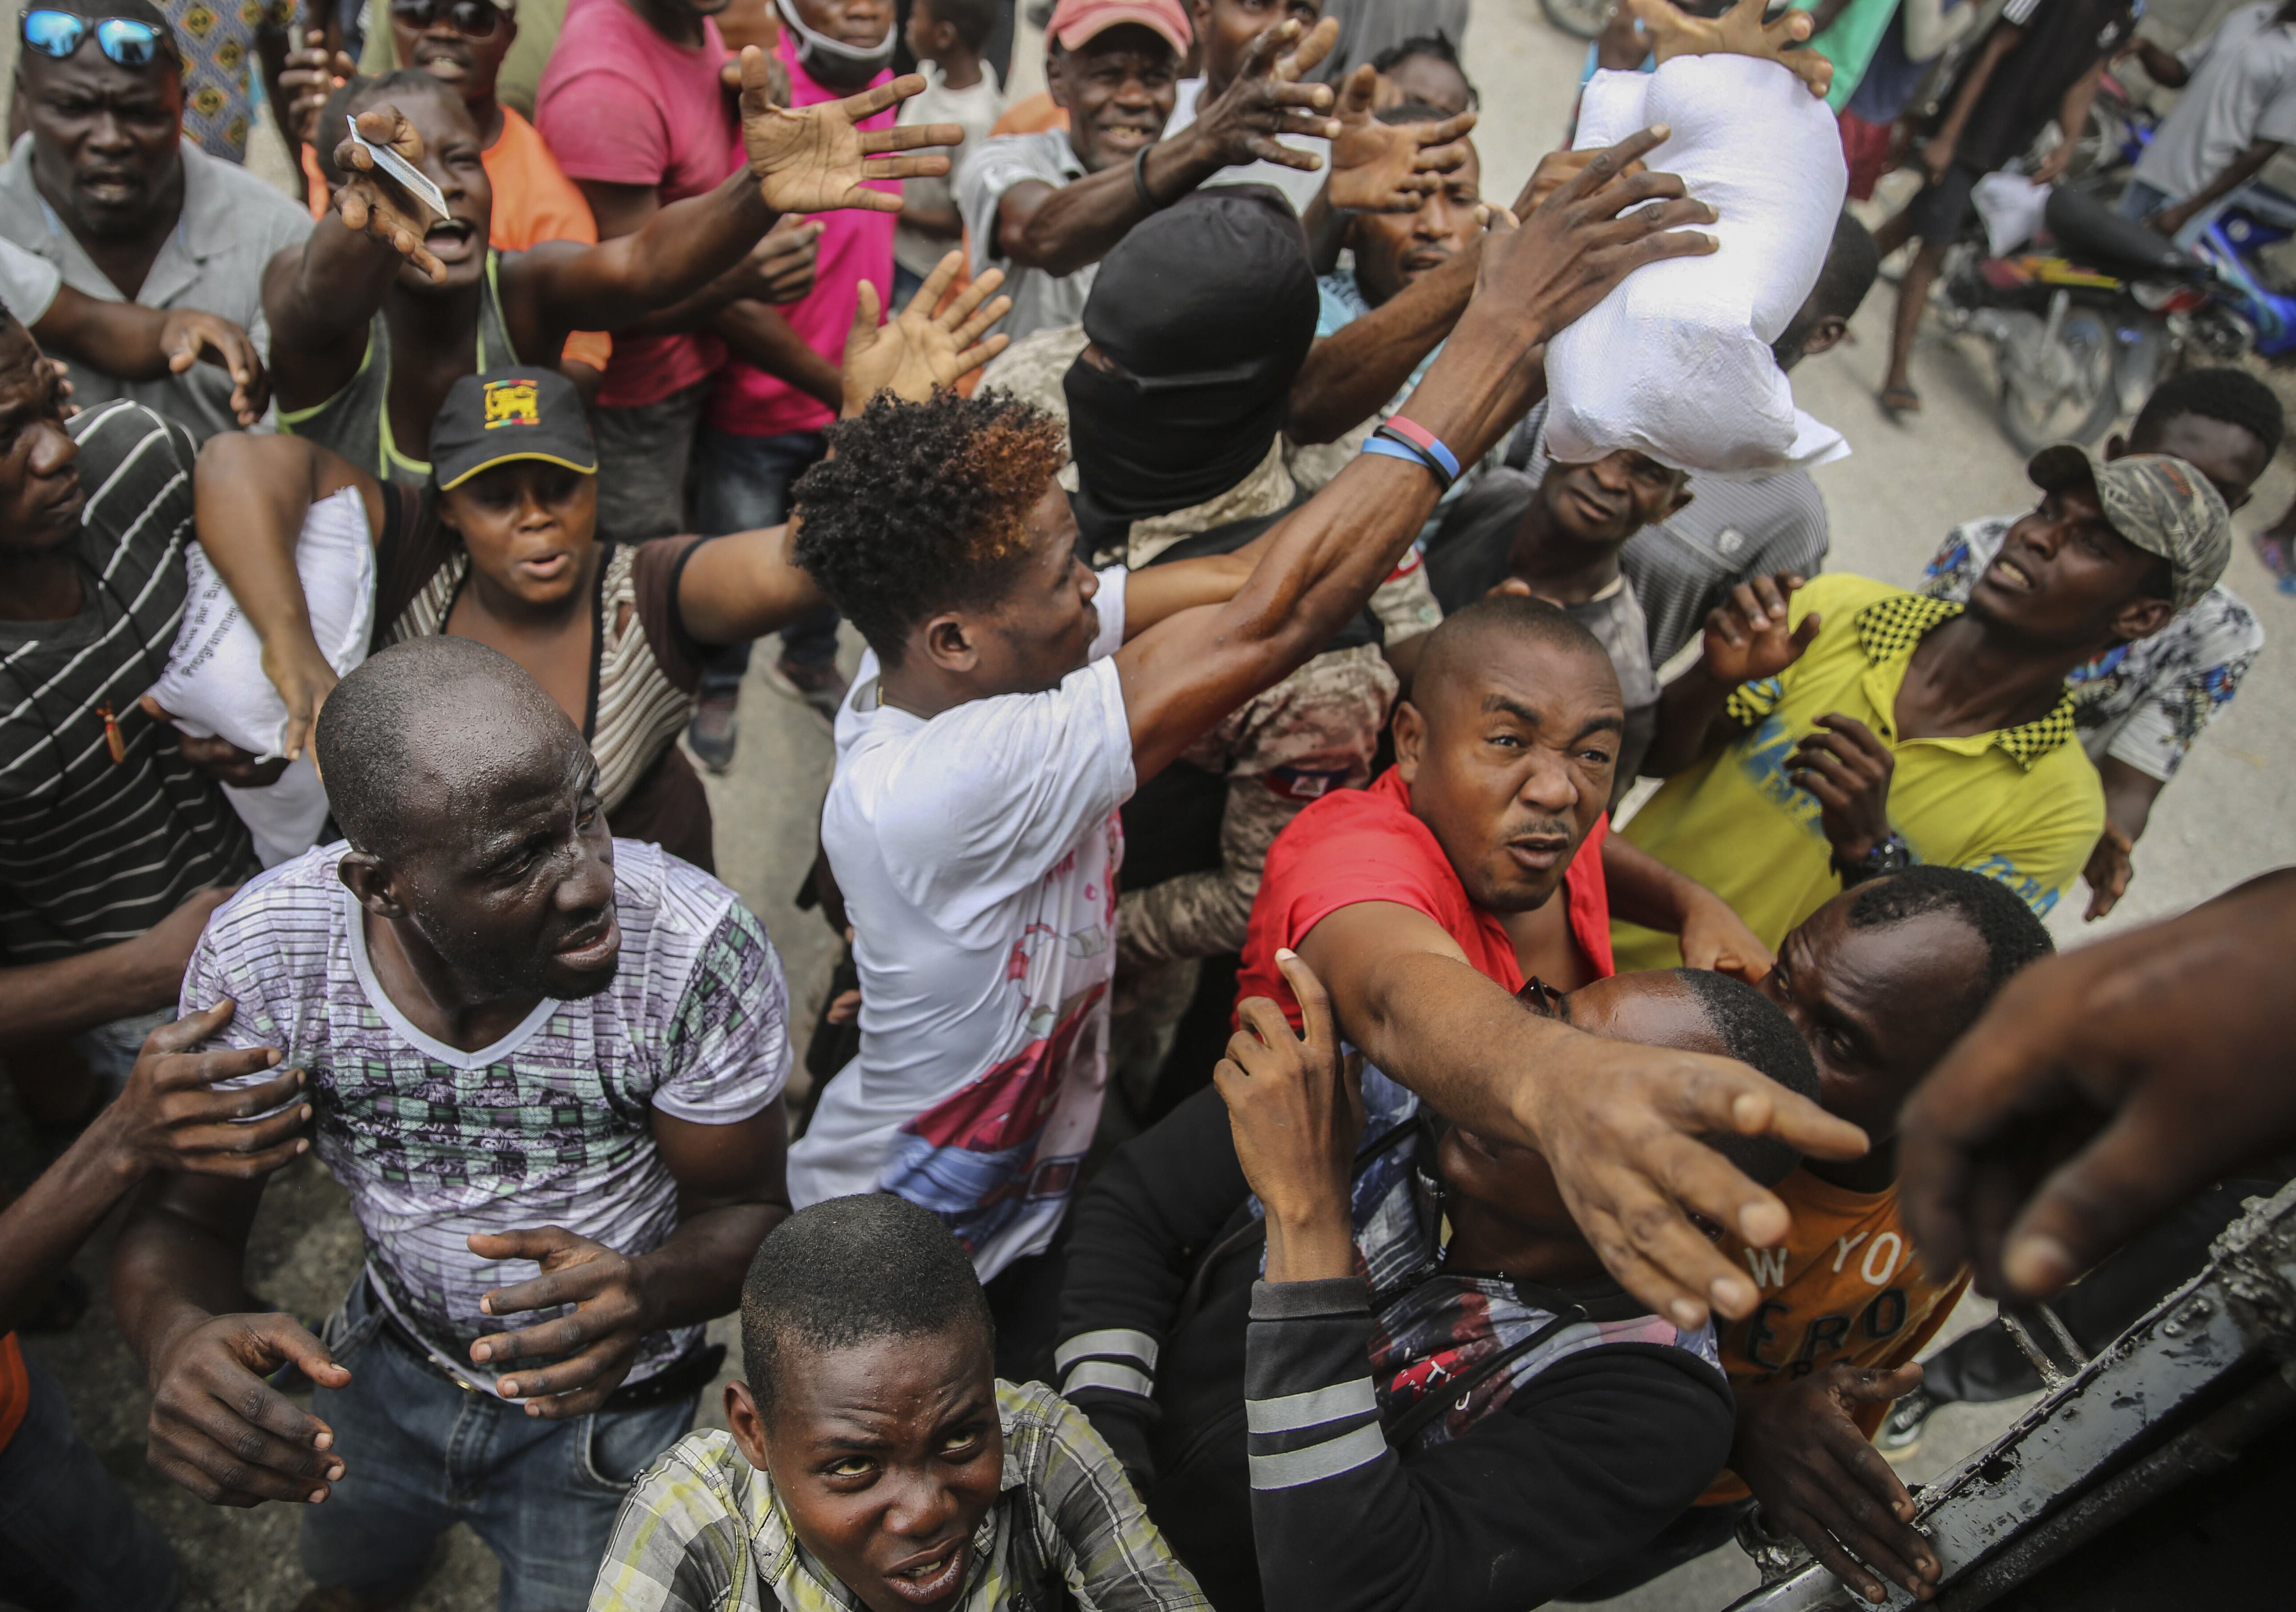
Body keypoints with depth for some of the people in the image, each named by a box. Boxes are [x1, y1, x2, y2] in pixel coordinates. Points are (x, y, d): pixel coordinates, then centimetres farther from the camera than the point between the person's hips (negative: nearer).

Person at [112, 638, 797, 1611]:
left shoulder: (698, 951, -35)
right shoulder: (261, 954, -27)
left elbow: (748, 1212, -22)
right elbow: (180, 1218, -15)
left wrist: (645, 1293, -44)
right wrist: (179, 1338, -39)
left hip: (601, 1404, -3)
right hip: (391, 1353, 4)